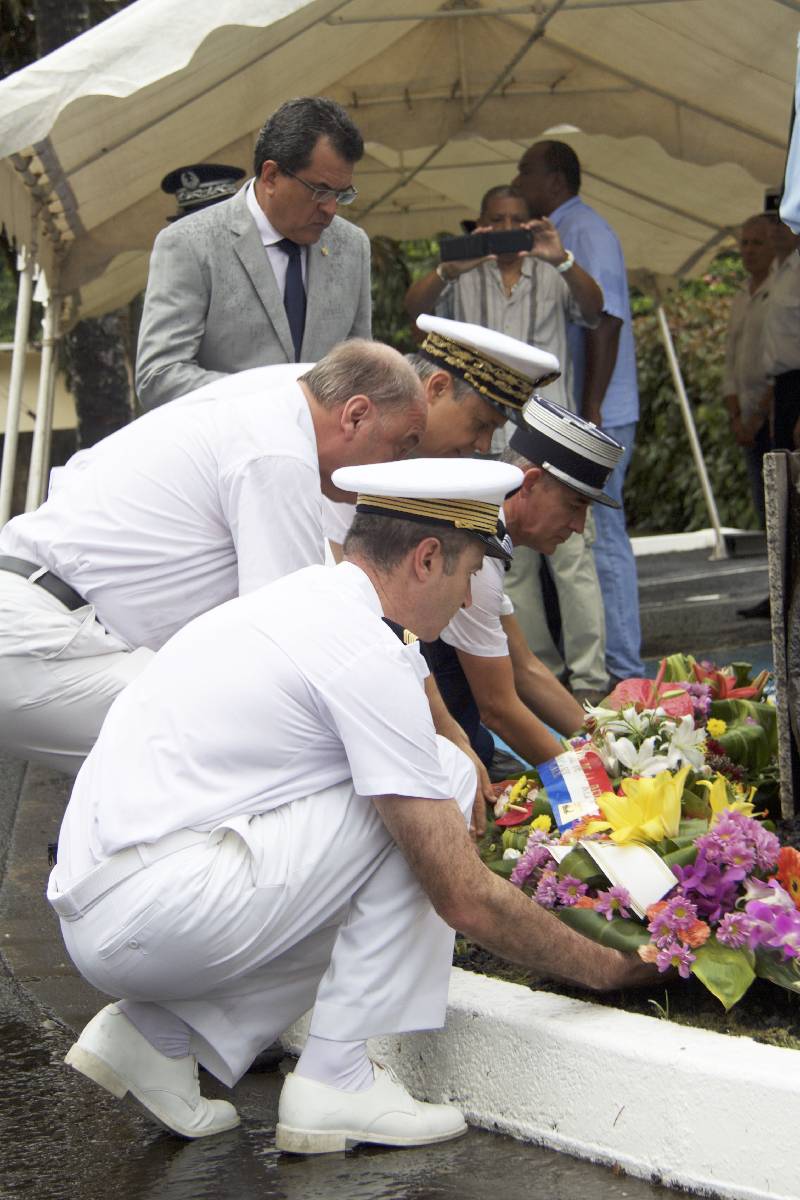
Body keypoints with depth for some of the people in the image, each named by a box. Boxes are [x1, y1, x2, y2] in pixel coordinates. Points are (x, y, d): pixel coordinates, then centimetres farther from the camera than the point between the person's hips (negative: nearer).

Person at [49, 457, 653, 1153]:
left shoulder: (299, 601, 17)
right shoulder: (371, 657, -12)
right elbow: (466, 900, -11)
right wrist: (607, 969, 4)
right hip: (157, 912, -9)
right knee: (443, 777, -5)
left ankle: (160, 1029, 10)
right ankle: (336, 1081, -4)